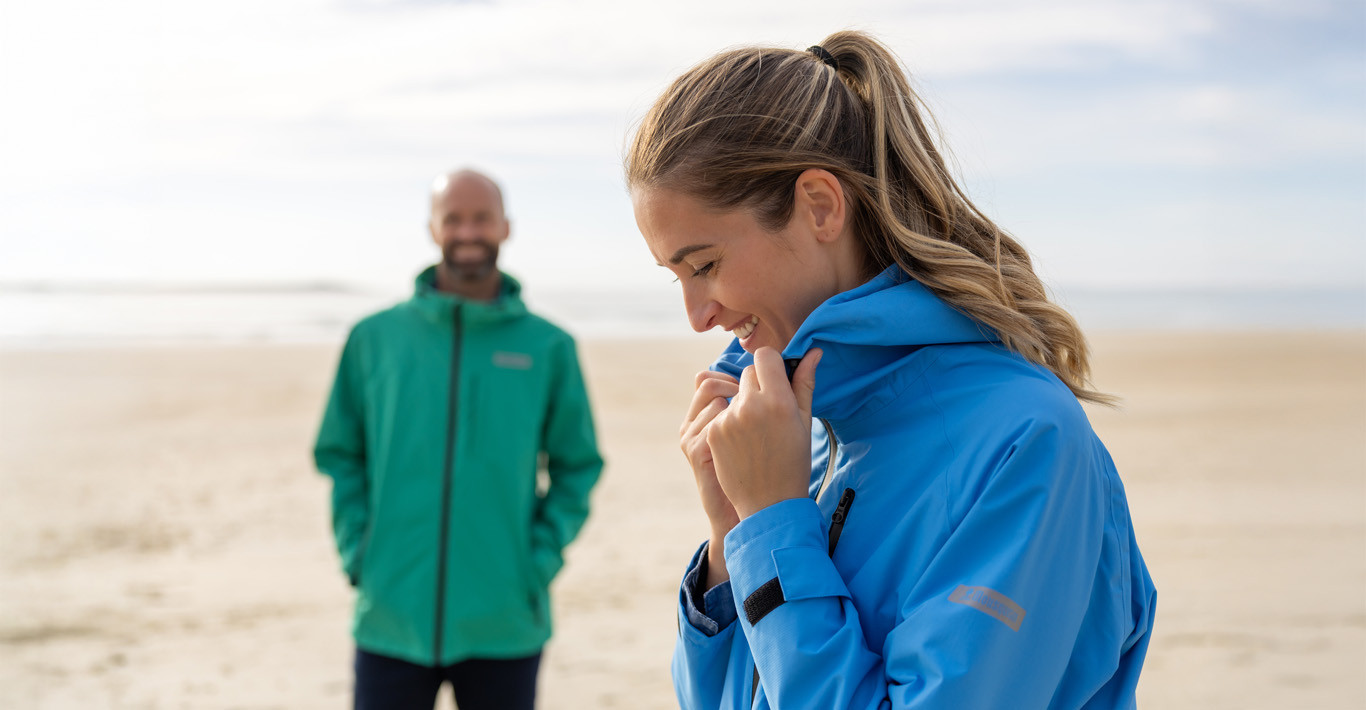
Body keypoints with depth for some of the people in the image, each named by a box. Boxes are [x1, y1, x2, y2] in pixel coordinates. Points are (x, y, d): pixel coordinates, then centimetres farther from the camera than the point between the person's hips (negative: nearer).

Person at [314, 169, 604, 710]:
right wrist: (356, 552, -2)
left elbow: (577, 466, 5)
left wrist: (541, 559, -5)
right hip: (390, 619, 0)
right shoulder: (374, 337, 4)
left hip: (505, 623, 0)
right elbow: (339, 455, 8)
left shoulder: (548, 347, 2)